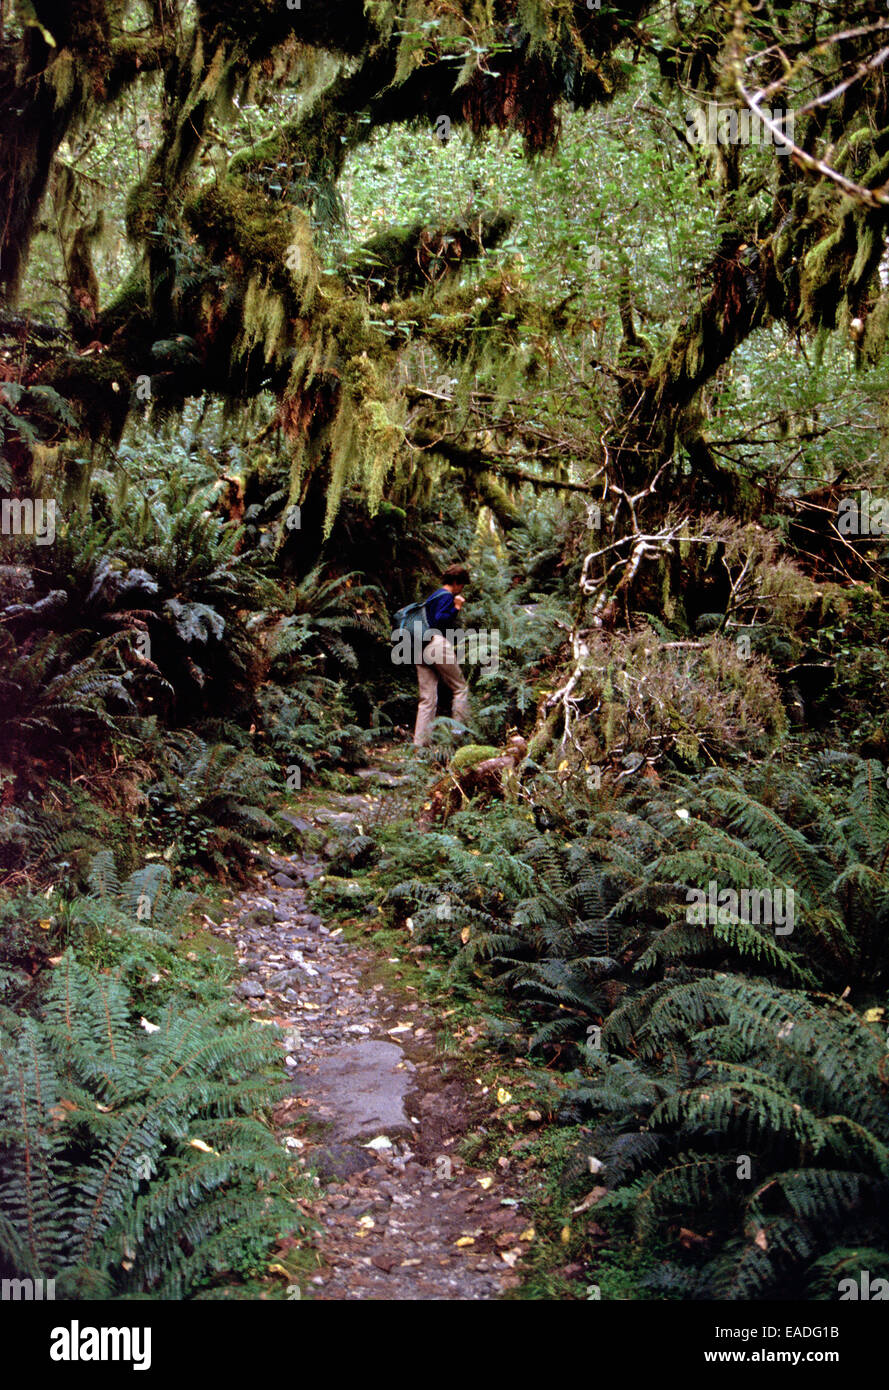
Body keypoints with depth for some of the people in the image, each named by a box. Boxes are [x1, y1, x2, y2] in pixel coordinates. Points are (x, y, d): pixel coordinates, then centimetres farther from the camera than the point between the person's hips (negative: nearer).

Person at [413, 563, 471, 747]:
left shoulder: (433, 596, 24)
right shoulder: (447, 596, -3)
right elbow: (440, 620, -17)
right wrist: (456, 608, -13)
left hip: (421, 649, 9)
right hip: (438, 644, -9)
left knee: (427, 698, 6)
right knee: (460, 688, 4)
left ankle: (419, 742, 0)